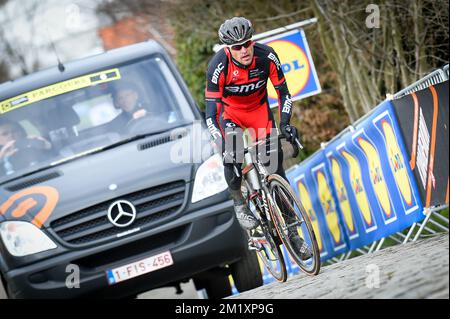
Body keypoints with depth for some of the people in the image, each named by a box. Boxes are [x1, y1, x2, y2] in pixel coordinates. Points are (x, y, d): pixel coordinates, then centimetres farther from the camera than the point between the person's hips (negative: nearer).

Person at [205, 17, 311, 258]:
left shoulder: (267, 57, -26)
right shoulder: (218, 66, -32)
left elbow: (283, 93, -14)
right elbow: (211, 113, -31)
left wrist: (285, 123, -29)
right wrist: (221, 143, -43)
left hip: (259, 109, 2)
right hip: (229, 111, -2)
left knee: (274, 164, -5)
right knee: (231, 154, -30)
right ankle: (238, 204, -6)